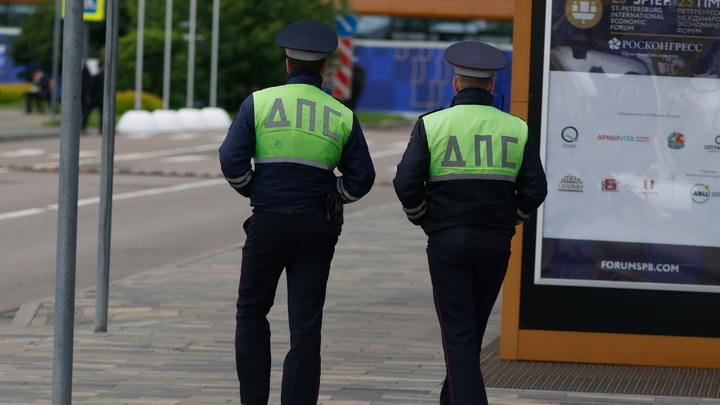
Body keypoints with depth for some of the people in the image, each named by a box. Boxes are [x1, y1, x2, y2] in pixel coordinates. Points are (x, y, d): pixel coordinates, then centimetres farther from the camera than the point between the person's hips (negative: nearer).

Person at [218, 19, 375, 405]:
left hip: (268, 223, -1)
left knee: (252, 312, 15)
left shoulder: (259, 102, -3)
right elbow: (361, 177, 2)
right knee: (305, 324, 3)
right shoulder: (342, 116, 2)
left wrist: (253, 192, 9)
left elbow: (232, 160, -8)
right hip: (318, 227, 1)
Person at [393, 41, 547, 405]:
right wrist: (508, 221, 14)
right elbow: (535, 189, -1)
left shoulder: (431, 124, -5)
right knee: (472, 332, 17)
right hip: (496, 244, 3)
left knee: (458, 335, -2)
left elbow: (406, 182, -10)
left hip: (447, 241, -3)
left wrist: (424, 220, 6)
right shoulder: (515, 129, 2)